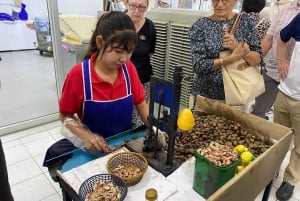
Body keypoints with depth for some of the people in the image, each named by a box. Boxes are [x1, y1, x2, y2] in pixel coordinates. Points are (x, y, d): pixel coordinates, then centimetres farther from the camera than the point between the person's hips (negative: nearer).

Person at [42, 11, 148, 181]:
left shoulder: (129, 69, -7)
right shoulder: (79, 74, -16)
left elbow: (141, 104, 2)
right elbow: (65, 115, -6)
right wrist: (86, 136, -21)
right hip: (93, 146, -2)